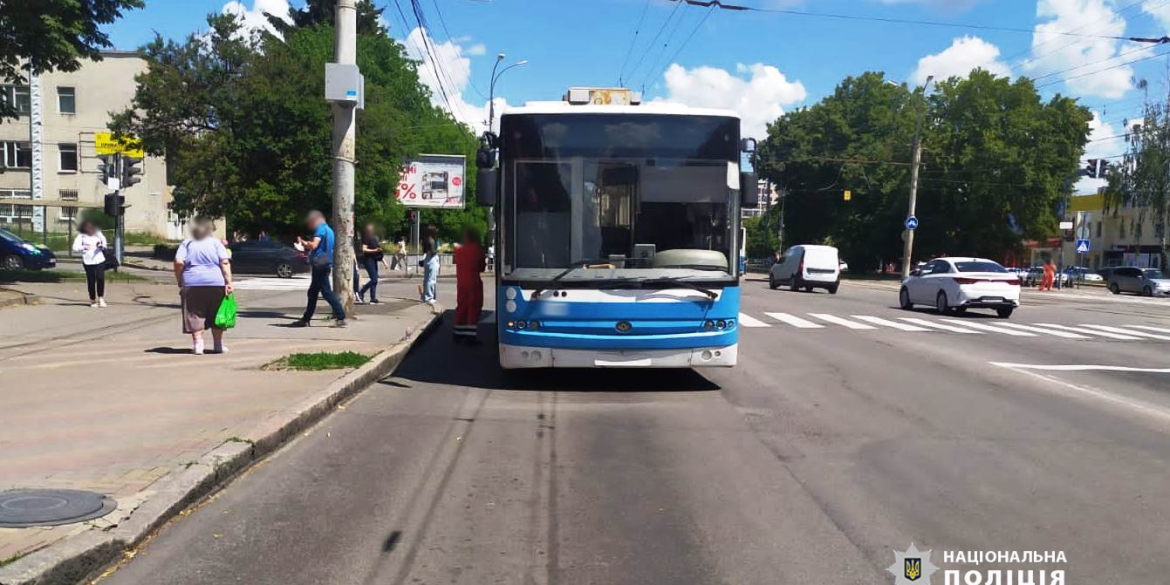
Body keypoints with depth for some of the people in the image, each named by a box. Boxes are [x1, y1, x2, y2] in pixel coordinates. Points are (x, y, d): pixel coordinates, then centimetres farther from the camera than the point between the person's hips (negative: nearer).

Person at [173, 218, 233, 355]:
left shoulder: (187, 243, 9)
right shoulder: (216, 242, 7)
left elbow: (179, 262, -4)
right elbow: (225, 263, -5)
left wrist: (179, 281, 6)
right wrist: (228, 282, -7)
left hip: (192, 283, 0)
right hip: (216, 282, 0)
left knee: (195, 315, 5)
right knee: (216, 315, 11)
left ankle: (198, 345, -1)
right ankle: (218, 345, 16)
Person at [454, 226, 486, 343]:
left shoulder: (458, 250, 4)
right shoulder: (478, 250, -8)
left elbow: (459, 264, 10)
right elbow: (482, 268, -1)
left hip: (461, 283, 5)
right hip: (474, 283, -5)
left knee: (461, 308, 13)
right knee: (473, 309, -1)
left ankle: (459, 335, 17)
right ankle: (471, 336, -5)